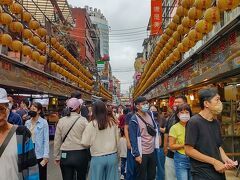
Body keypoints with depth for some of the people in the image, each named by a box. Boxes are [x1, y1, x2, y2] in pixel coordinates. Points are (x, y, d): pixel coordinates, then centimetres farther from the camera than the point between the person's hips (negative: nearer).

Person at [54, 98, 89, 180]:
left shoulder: (61, 121, 1)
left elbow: (57, 141, 4)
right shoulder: (83, 120, -8)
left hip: (65, 155, 2)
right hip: (80, 154, -2)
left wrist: (57, 156, 13)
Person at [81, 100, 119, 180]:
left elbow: (85, 143, -7)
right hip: (112, 156, 3)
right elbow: (117, 138, 6)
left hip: (98, 158, -2)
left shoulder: (91, 125, -13)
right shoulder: (113, 122, -5)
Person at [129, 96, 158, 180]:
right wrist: (136, 154, -19)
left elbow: (156, 128, 20)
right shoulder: (134, 119, -16)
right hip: (141, 153, -6)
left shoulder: (150, 114, 4)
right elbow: (133, 139, -17)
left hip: (152, 151, 6)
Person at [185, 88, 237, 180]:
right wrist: (214, 162, -17)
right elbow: (189, 150, -19)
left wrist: (225, 159, -3)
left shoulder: (216, 122, 7)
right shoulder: (194, 122, -16)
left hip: (219, 172, 7)